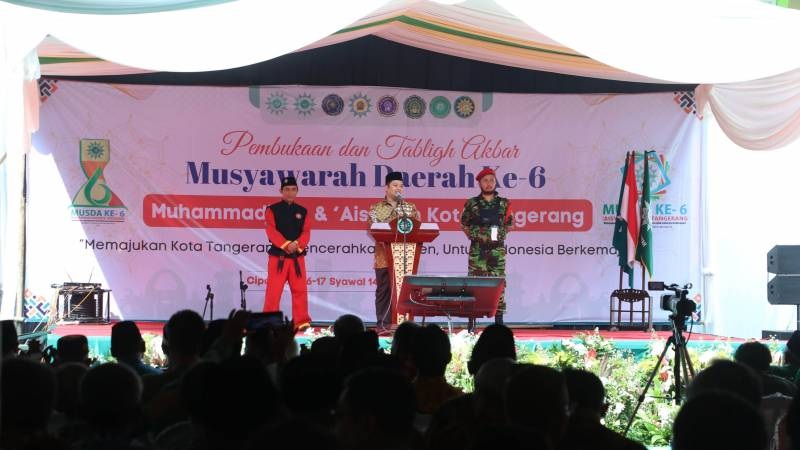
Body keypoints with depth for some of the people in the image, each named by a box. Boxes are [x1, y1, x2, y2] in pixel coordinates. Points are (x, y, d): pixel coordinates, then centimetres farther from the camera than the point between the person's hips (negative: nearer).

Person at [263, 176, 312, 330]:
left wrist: (297, 244, -18)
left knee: (300, 290, 2)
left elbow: (306, 232, 3)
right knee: (273, 290, -3)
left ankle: (301, 321, 8)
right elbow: (271, 231, -9)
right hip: (278, 257, -3)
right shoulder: (272, 210, 2)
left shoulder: (302, 211, 11)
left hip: (297, 257, 3)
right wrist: (286, 245, -22)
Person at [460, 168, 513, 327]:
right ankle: (472, 322, -1)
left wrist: (499, 235, 4)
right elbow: (464, 225, 14)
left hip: (497, 249, 1)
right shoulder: (472, 203, 5)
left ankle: (499, 320, 5)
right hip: (477, 250, -1)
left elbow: (509, 225, 15)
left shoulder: (504, 204, 7)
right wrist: (474, 236, 5)